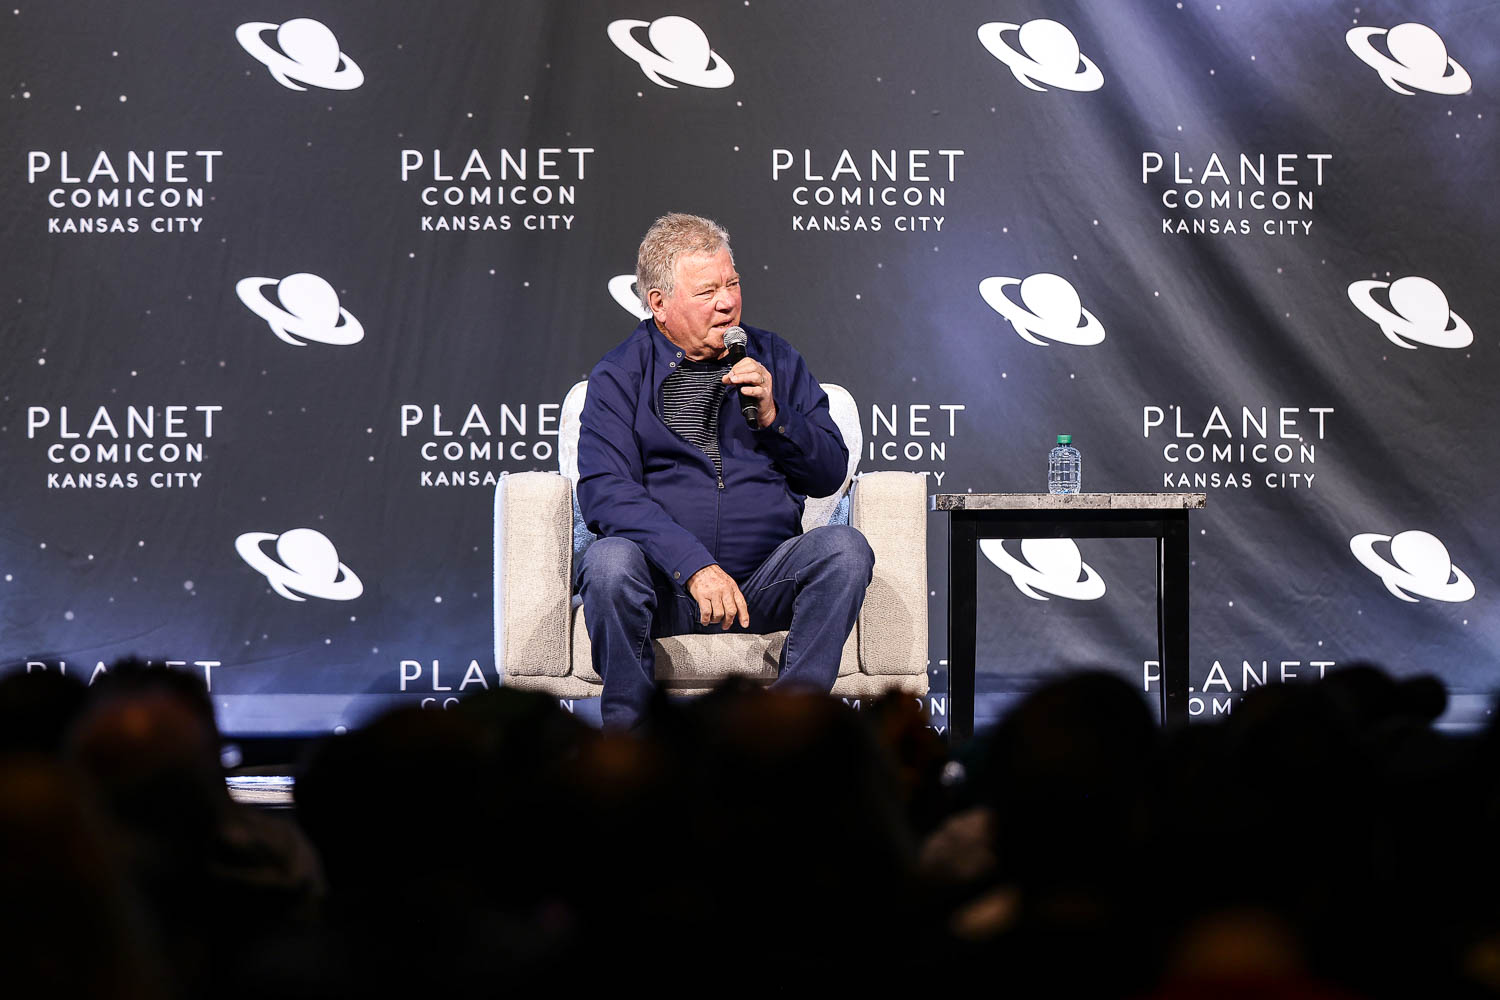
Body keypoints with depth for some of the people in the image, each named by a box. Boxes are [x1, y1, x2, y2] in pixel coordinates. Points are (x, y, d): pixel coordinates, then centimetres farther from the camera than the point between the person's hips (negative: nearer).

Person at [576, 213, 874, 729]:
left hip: (764, 581, 3)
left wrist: (773, 416, -7)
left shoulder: (775, 359, 13)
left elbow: (829, 474, 13)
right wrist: (695, 565, -24)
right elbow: (604, 493, -11)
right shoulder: (618, 376, 3)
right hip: (667, 588, -2)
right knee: (610, 560, -33)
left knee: (844, 547, -24)